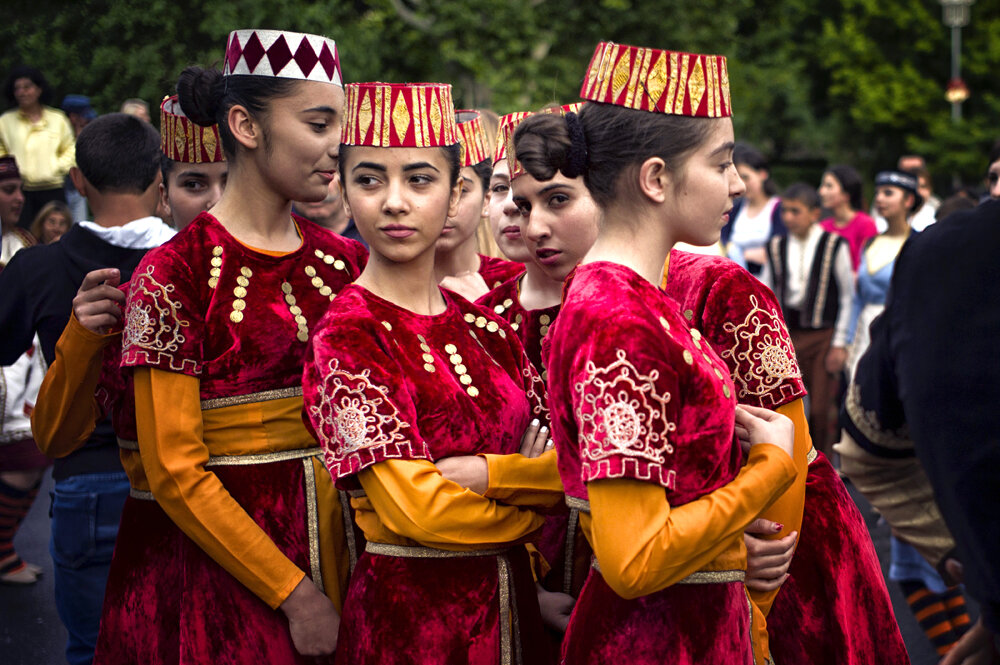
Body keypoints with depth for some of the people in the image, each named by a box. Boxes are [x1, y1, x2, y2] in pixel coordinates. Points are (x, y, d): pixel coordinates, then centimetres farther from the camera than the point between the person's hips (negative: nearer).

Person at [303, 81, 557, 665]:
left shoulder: (486, 329, 7)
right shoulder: (351, 332, -12)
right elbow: (418, 511, -19)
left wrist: (484, 472, -14)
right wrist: (534, 511, -6)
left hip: (509, 608, 6)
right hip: (408, 614, -6)